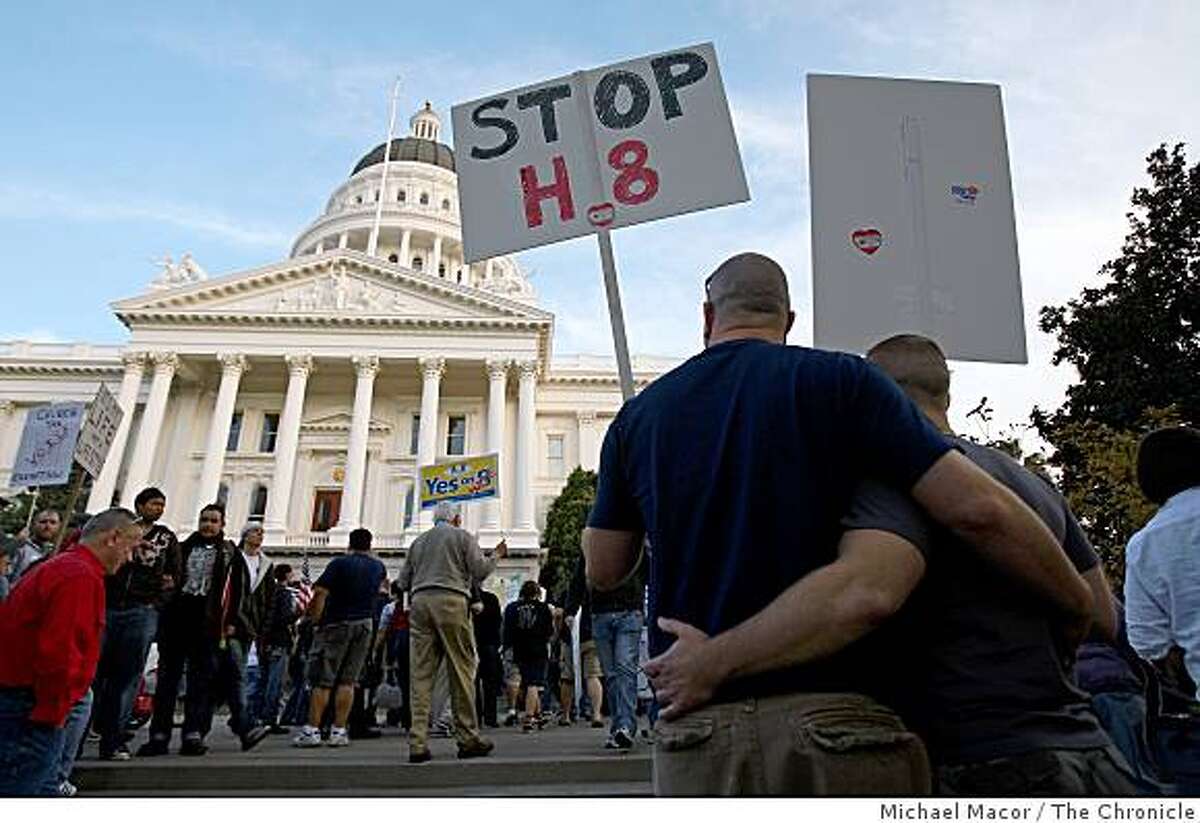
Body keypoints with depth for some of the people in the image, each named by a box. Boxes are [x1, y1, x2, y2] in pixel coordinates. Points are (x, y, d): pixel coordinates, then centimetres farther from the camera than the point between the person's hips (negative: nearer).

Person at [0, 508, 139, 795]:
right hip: (31, 714, -10)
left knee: (44, 789, 16)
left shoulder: (55, 567, 16)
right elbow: (58, 651, -25)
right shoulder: (82, 577, -17)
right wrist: (52, 714, -17)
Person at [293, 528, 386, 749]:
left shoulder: (340, 563, -5)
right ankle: (338, 731, 3)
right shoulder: (378, 567, 9)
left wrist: (315, 619, -6)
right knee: (348, 680, 5)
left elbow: (321, 592, -14)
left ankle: (312, 730, 0)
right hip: (364, 625, 4)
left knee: (322, 680, 1)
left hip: (337, 624, -3)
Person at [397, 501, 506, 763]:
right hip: (450, 601, -4)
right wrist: (496, 555, 19)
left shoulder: (419, 541, 22)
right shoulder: (463, 537, 9)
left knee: (421, 673, 0)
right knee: (462, 670, 0)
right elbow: (480, 571, 1)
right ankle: (467, 738, 2)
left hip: (419, 602, 4)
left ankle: (418, 743, -5)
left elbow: (403, 581, 21)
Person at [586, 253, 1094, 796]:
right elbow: (980, 509, -7)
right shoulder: (838, 380, 0)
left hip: (695, 734, 3)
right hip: (831, 721, -2)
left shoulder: (639, 414, 10)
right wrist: (1077, 608, 10)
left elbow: (603, 571, 15)